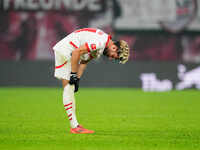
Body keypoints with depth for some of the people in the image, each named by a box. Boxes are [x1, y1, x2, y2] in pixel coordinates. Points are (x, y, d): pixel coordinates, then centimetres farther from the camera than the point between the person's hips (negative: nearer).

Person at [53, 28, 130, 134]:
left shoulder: (102, 45, 8)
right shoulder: (100, 42, -23)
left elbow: (84, 61, 13)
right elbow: (76, 52, -27)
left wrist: (77, 78, 6)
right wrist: (73, 74, -21)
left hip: (68, 53, 10)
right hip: (64, 51, -10)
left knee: (70, 90, 9)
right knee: (68, 89, -10)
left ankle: (75, 125, 10)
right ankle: (74, 126, -12)